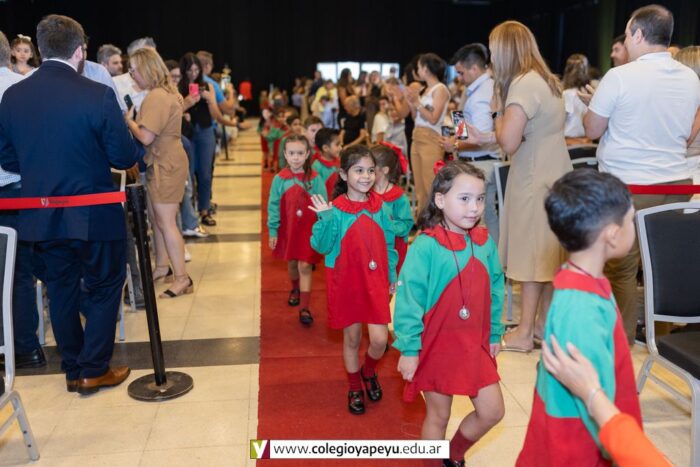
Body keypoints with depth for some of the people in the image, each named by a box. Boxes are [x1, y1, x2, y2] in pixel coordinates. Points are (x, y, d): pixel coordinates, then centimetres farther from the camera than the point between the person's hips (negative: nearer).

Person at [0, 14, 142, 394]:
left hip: (41, 217, 5)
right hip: (94, 216, -5)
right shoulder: (97, 95, -16)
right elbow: (124, 156, -14)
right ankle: (94, 370, 18)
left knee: (61, 292, 17)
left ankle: (73, 371, 28)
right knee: (104, 289, 13)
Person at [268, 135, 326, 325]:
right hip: (287, 229, 3)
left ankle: (304, 308, 1)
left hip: (309, 230, -2)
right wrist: (272, 231, -3)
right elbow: (273, 206, -2)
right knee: (292, 263, 19)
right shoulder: (280, 179, -7)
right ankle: (295, 289, 47)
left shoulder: (314, 179, -11)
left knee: (305, 266, -4)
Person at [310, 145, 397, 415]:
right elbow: (322, 246, -14)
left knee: (379, 339, -4)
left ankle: (369, 373, 30)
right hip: (346, 282, -2)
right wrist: (325, 218, -28)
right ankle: (355, 389, 34)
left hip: (376, 281, 2)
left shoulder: (380, 207, -1)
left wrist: (392, 276, 10)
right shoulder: (335, 210, -11)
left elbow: (388, 244, 8)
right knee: (352, 339, 12)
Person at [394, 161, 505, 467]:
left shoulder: (485, 242, -3)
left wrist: (495, 334, 11)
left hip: (476, 345, 6)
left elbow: (495, 291, 7)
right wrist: (408, 349, -17)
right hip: (437, 346, -5)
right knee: (438, 416, 12)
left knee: (492, 411, 12)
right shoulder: (425, 246, -20)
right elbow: (408, 299, -18)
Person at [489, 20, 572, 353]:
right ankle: (543, 323, 23)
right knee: (548, 252, 13)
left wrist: (498, 113, -5)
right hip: (552, 172, 9)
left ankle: (524, 333, 9)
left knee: (533, 254, -2)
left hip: (534, 178, -9)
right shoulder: (545, 79, 11)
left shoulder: (523, 83, -17)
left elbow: (508, 143, -21)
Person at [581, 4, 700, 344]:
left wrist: (594, 104, 15)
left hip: (628, 187, -6)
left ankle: (622, 340, 14)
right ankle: (662, 333, 25)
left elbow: (592, 130, -3)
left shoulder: (620, 77, -11)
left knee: (621, 268, 5)